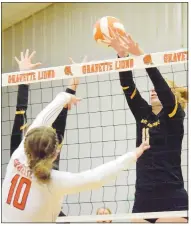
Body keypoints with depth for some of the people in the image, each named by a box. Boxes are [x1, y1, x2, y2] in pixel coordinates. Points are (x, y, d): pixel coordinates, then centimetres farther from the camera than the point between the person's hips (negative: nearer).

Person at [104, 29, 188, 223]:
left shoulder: (174, 116, -2)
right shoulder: (143, 114, 14)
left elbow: (161, 85, -17)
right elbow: (128, 87, 4)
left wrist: (141, 55, -27)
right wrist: (122, 54, -9)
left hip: (171, 200, -6)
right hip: (143, 199, 6)